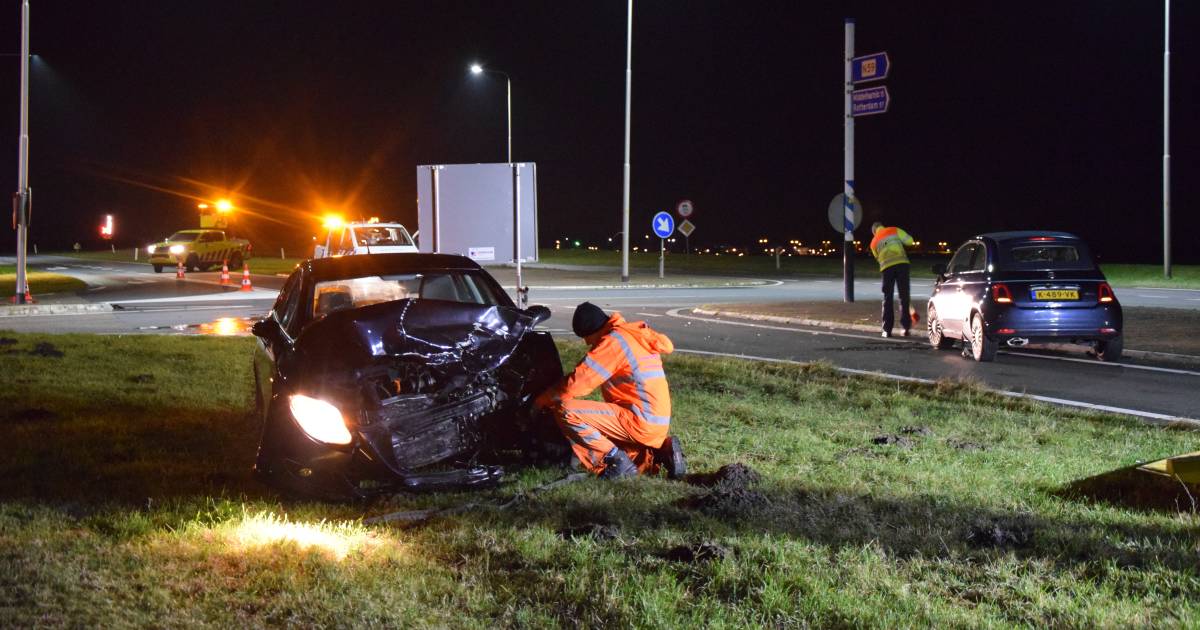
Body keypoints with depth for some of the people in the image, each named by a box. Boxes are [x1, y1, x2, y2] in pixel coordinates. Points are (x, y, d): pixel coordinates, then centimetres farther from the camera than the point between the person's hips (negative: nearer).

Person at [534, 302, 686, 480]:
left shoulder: (612, 341, -13)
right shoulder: (634, 335, 17)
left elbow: (576, 383, -14)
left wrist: (542, 400, 1)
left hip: (641, 423, -10)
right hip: (658, 424, 10)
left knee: (565, 411, -15)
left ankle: (616, 460, -10)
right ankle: (660, 453, 9)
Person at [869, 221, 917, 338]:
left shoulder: (874, 242, 20)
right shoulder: (894, 231, 11)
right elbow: (909, 240, 6)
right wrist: (898, 240, 23)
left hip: (887, 267, 1)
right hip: (902, 263, -1)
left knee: (887, 298, 9)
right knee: (904, 296, 7)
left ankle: (887, 329, 5)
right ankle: (906, 327, 7)